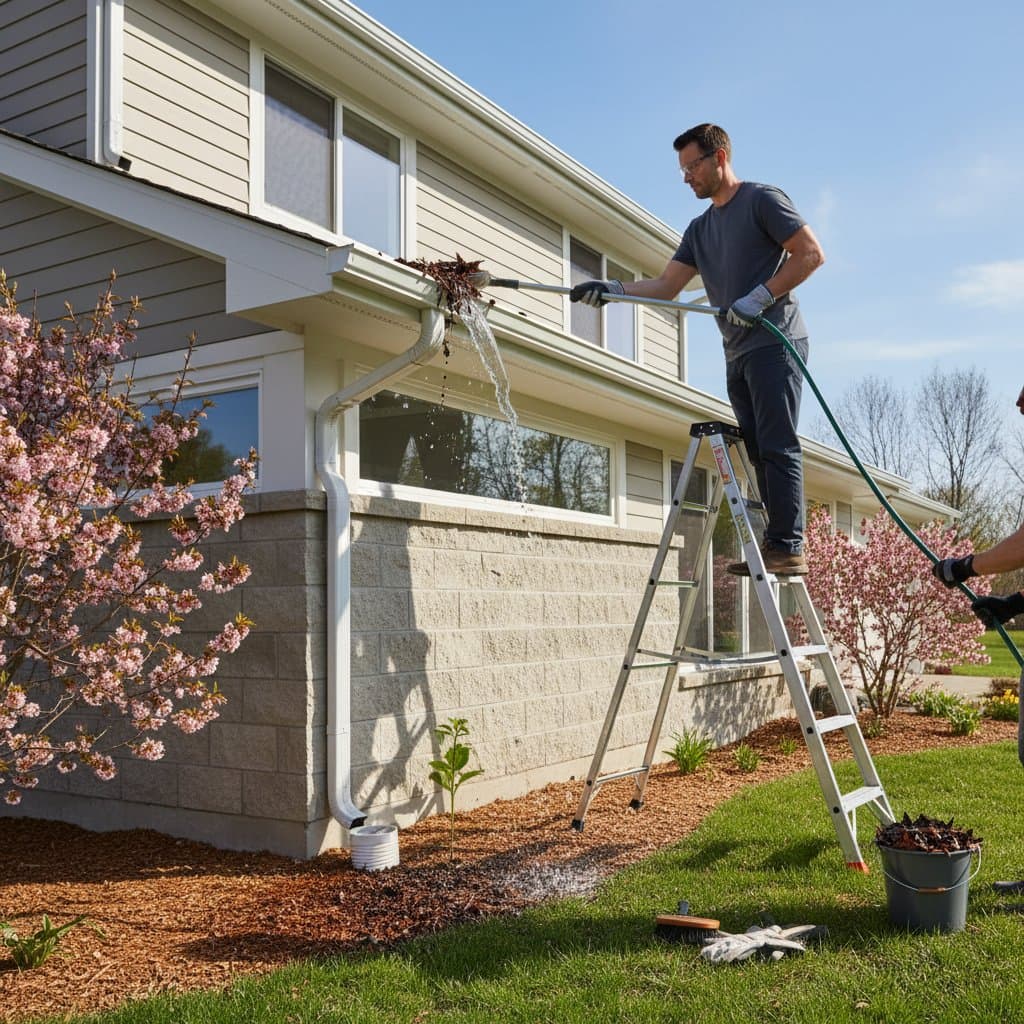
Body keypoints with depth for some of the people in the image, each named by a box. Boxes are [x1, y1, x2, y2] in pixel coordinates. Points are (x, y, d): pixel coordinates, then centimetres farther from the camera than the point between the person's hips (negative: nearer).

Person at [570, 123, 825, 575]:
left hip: (775, 343, -8)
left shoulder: (762, 199, 1)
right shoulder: (700, 229, 23)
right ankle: (777, 546, 5)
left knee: (777, 447, -13)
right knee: (758, 451, 4)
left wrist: (761, 296, -15)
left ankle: (788, 548, -13)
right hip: (737, 355, 8)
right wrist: (612, 289, 0)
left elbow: (811, 254, -6)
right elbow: (666, 286, 15)